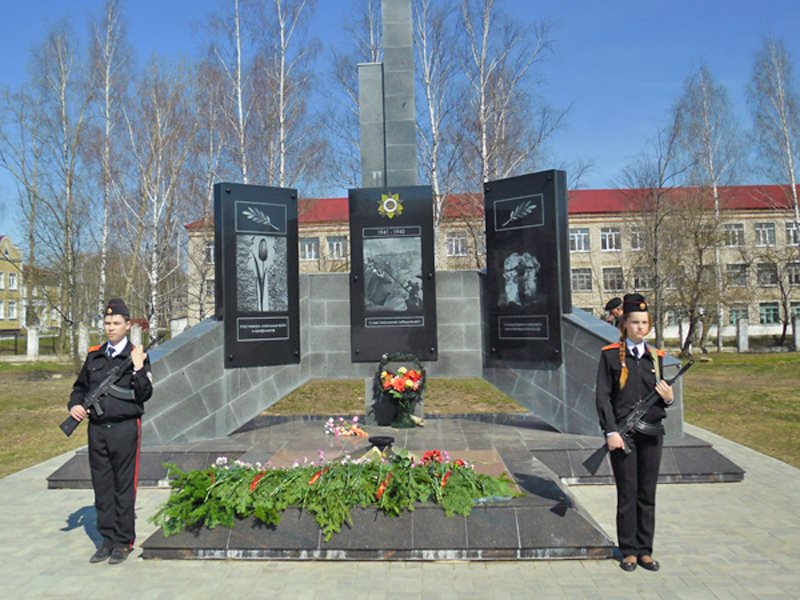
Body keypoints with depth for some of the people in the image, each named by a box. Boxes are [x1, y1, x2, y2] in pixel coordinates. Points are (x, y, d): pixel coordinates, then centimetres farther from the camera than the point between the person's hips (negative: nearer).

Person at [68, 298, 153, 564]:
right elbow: (80, 386, 21)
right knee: (102, 486, 12)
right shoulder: (94, 355, 10)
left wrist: (138, 369, -24)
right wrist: (75, 404, 2)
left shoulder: (136, 355, -4)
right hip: (97, 428, 5)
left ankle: (124, 542, 16)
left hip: (125, 428, -5)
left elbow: (145, 395, -11)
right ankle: (107, 540, 24)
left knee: (124, 487, 3)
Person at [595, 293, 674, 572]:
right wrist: (611, 432, -14)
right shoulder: (611, 355, -3)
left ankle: (645, 550, 23)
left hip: (652, 433, 4)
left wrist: (668, 398, -6)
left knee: (648, 494, 11)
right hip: (623, 433, -4)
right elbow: (603, 397, -7)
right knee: (627, 494, 4)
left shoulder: (655, 357, 10)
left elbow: (660, 396, 17)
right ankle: (629, 551, 18)